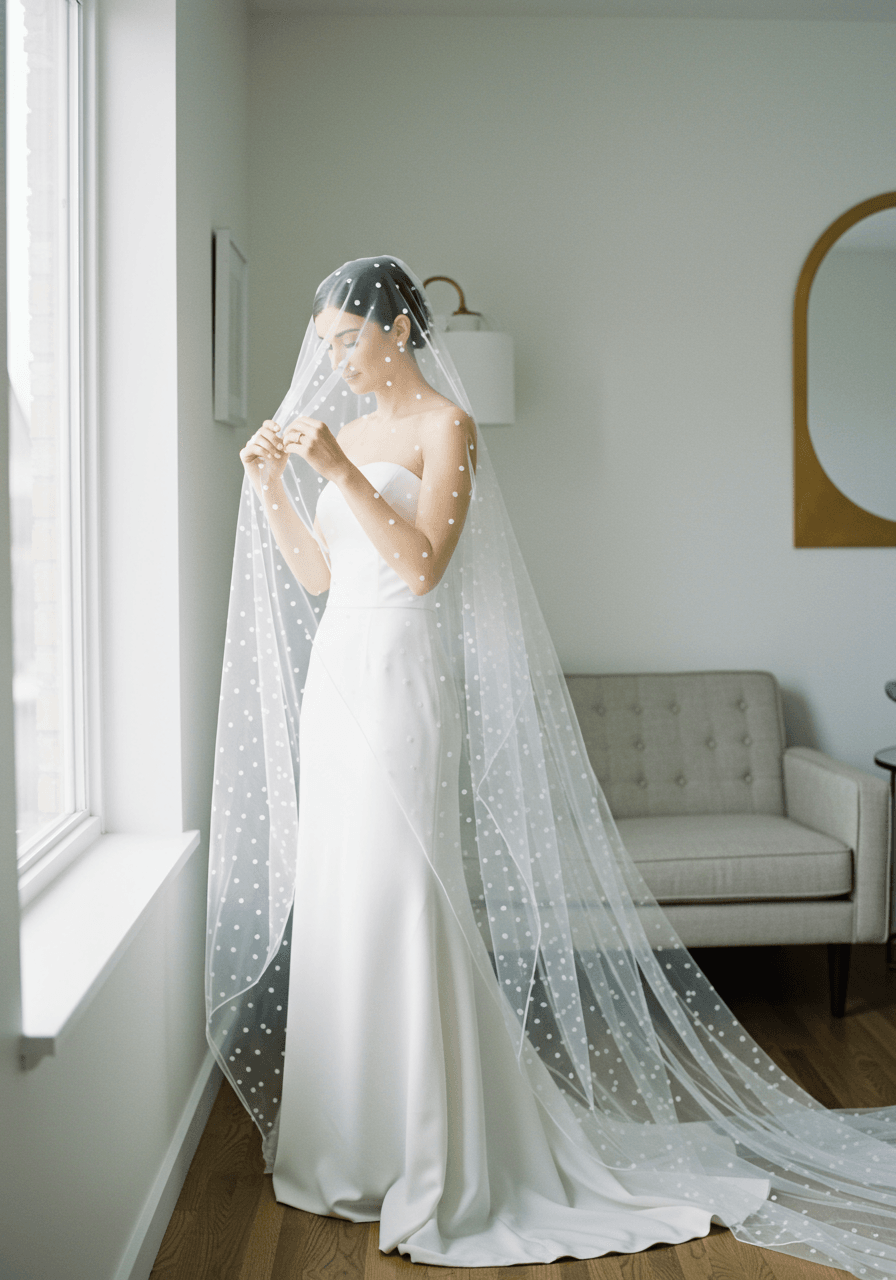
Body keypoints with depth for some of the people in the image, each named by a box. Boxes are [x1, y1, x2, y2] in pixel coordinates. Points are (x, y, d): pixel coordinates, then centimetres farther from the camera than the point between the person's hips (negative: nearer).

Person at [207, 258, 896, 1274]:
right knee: (334, 904, 11)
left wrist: (340, 473, -21)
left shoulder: (445, 425, -6)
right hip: (335, 673, 8)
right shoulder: (346, 429, 17)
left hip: (400, 679, -8)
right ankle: (350, 1145, 25)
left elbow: (422, 566, -17)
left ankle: (427, 1163, 6)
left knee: (396, 906, -7)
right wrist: (270, 486, 6)